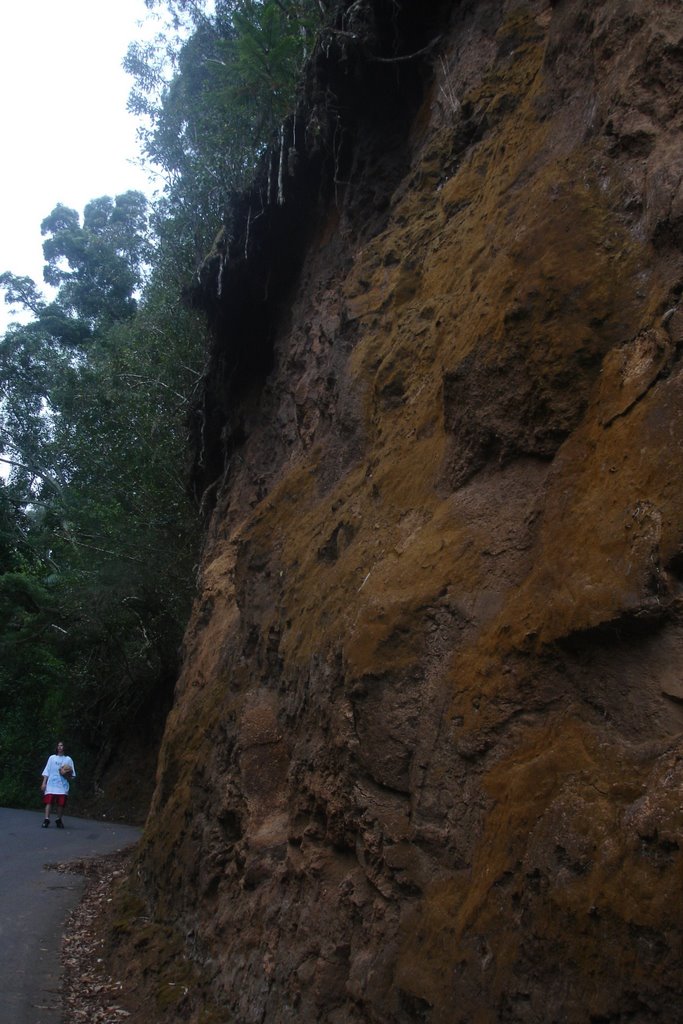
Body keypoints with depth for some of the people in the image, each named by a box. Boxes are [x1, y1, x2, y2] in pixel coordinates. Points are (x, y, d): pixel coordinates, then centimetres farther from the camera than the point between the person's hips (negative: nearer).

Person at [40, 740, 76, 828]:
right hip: (51, 784, 0)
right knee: (49, 801, -11)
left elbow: (72, 774, 9)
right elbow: (46, 771, 8)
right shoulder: (52, 758, 11)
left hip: (63, 786, 0)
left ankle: (59, 820, 11)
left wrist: (68, 775, -12)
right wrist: (44, 782, -1)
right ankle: (46, 820, -11)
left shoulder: (68, 759, 10)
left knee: (61, 803, -2)